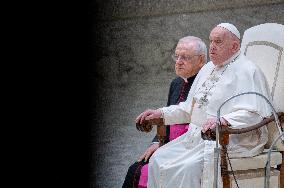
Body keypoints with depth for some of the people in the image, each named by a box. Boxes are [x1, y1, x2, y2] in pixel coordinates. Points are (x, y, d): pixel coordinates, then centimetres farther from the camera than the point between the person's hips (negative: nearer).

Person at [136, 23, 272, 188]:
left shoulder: (248, 71, -7)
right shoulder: (208, 69, 22)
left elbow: (255, 113, -19)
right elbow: (189, 109, 29)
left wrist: (224, 120, -34)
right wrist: (161, 113, 16)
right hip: (196, 136, 9)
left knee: (187, 167, -29)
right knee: (158, 160, -8)